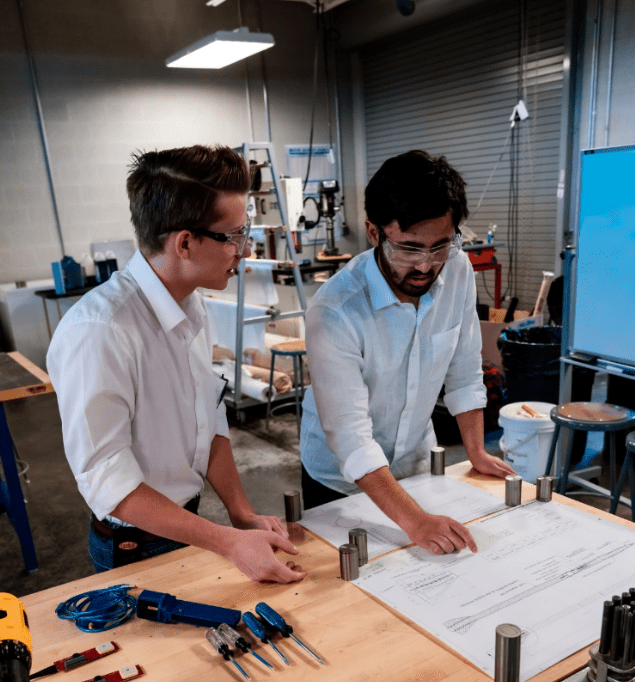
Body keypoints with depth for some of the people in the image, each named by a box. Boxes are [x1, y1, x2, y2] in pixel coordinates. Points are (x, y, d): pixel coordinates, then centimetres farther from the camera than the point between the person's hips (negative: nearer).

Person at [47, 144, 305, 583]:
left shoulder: (191, 305, -3)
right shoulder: (98, 331, -31)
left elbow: (210, 419, 2)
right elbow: (105, 480, -27)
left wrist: (243, 516, -7)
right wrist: (230, 543, -27)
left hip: (188, 521, 7)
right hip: (137, 547, -7)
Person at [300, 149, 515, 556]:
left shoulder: (458, 272, -15)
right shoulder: (336, 311, -32)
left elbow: (464, 370, -2)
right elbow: (350, 437, -34)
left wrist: (477, 452, -1)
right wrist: (415, 520, -40)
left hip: (416, 463, 5)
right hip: (342, 479, -4)